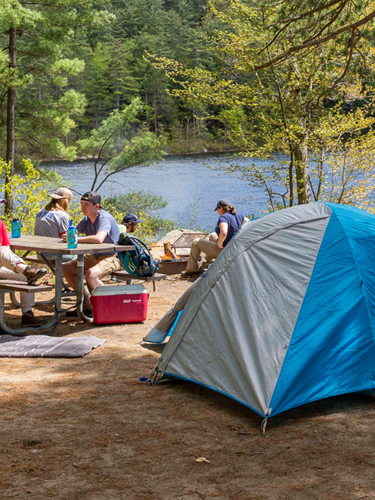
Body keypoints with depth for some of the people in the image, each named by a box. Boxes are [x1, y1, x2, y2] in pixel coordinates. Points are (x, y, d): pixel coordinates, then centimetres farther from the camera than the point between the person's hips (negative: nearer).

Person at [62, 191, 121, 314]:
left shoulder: (104, 218, -21)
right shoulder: (86, 219, 8)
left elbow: (99, 239, -38)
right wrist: (67, 236, -20)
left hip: (113, 257, -9)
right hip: (95, 256, 9)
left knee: (91, 274, -35)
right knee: (66, 268, 2)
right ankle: (87, 303, 7)